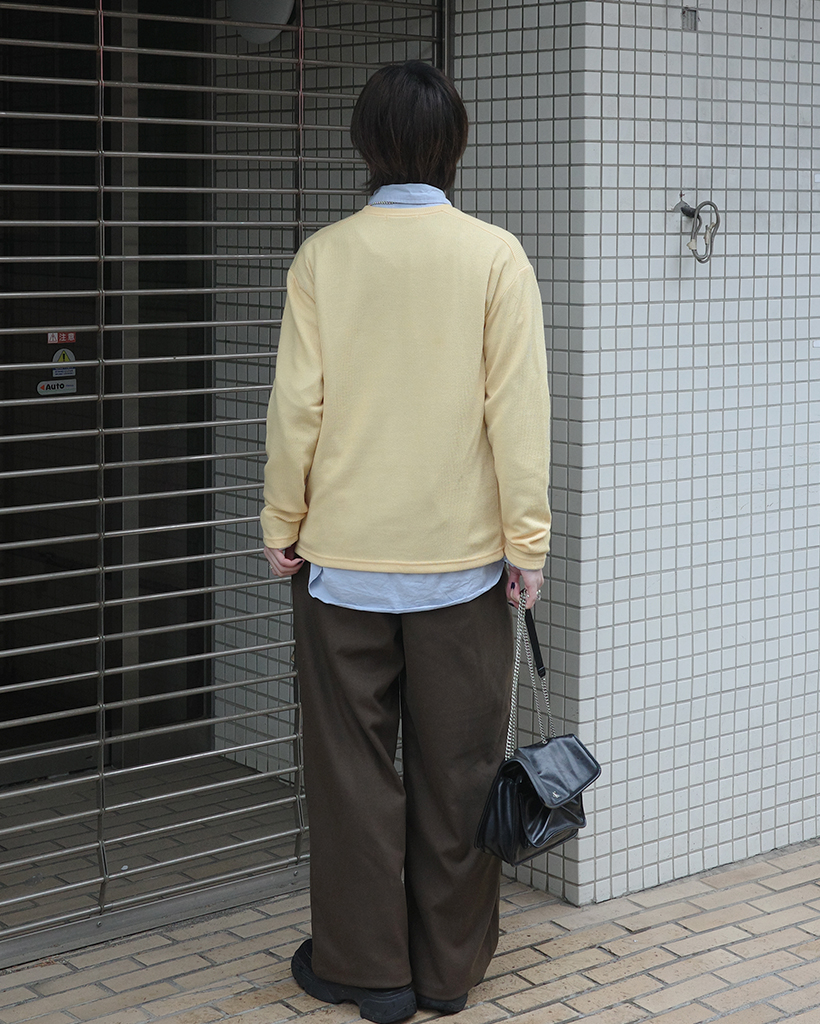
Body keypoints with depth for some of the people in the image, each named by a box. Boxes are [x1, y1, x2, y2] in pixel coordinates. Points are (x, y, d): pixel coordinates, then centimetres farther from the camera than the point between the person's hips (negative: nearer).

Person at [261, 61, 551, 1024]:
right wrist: (527, 539, -2)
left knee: (353, 764, 10)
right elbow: (518, 407, -8)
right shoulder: (495, 256, -6)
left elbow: (296, 405, -4)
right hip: (463, 555, 0)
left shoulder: (323, 256, -4)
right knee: (456, 767, 11)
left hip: (342, 556, 0)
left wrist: (282, 525, 7)